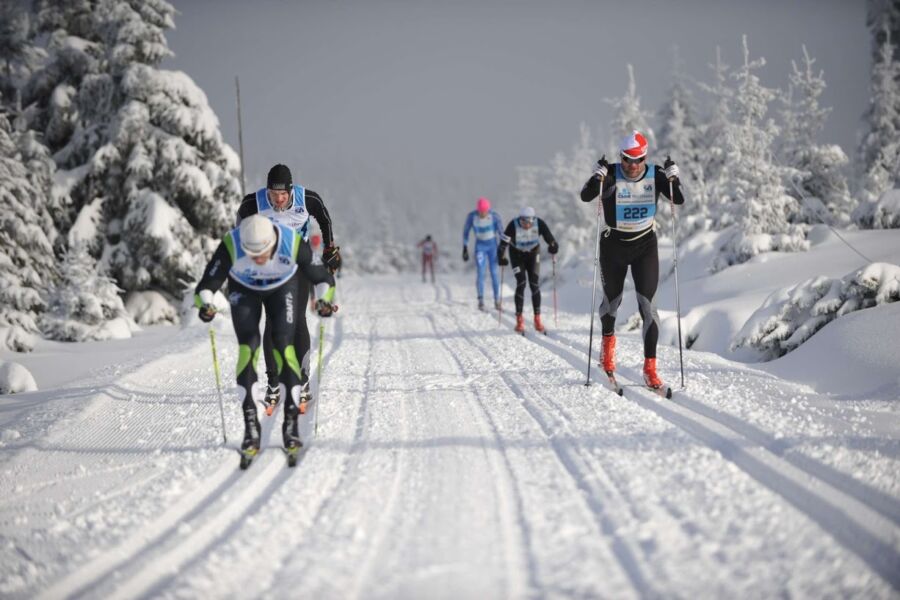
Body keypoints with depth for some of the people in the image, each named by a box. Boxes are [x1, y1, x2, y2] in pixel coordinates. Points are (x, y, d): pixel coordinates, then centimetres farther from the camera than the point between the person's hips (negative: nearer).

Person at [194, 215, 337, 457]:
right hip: (243, 290, 0)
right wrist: (205, 305, -52)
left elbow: (322, 278, -23)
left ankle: (291, 421, -8)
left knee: (284, 346, -15)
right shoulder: (231, 246, -36)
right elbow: (207, 285, -32)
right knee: (248, 348, -15)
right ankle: (250, 425, -10)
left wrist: (324, 300, -41)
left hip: (283, 288, 0)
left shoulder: (293, 243, -35)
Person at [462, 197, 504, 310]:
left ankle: (497, 300, 5)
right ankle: (481, 300, -9)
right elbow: (465, 232, -4)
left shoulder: (494, 216, -20)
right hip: (480, 246, 0)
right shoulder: (472, 216, -18)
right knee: (480, 273, -12)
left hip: (493, 246, 0)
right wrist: (465, 248, -5)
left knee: (494, 273, -4)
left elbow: (501, 231, -10)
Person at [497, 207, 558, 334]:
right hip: (517, 254, -2)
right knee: (521, 284, -13)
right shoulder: (513, 226, -29)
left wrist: (553, 245, -51)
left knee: (535, 285, -6)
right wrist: (501, 257, -48)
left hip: (533, 253, 2)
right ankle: (519, 320, -6)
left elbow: (549, 237, -29)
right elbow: (504, 242, -31)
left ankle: (537, 319, 0)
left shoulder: (539, 224, -24)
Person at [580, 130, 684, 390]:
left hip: (645, 245, 0)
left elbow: (679, 200, -14)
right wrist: (597, 178, -40)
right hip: (614, 245, 0)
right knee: (611, 301, 17)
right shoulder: (611, 175, -15)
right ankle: (608, 341, 49)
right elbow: (585, 196, -22)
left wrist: (673, 179, -31)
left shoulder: (655, 175, -10)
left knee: (648, 306, -10)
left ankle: (650, 368, -11)